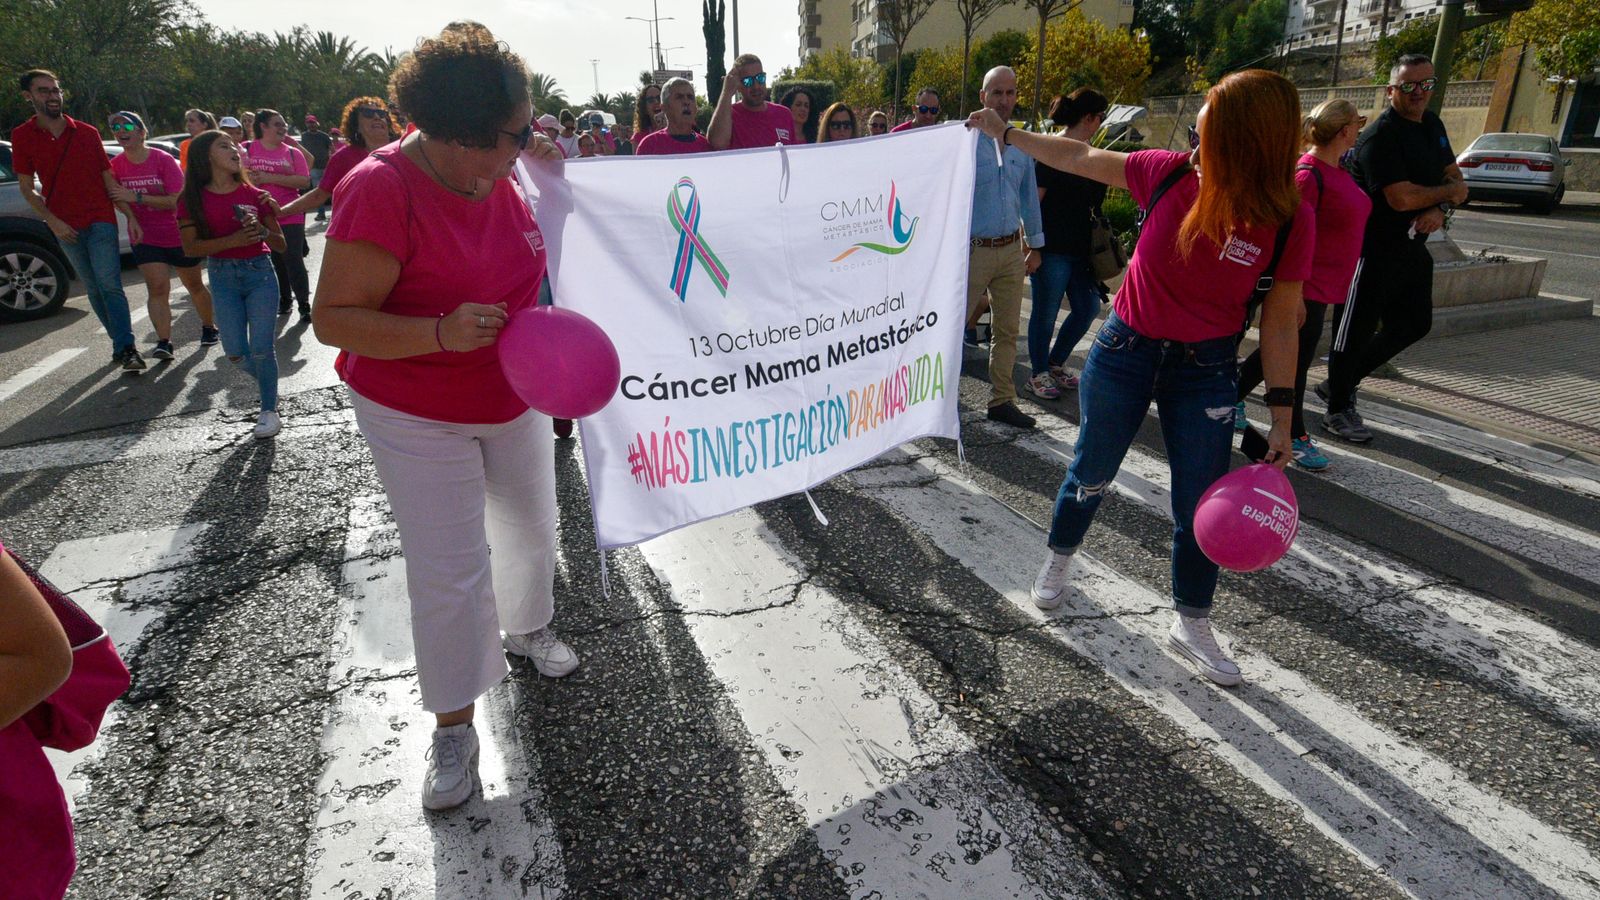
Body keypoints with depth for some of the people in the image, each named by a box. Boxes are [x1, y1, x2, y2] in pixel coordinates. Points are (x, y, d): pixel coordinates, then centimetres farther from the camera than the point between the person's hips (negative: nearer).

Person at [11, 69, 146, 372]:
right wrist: (52, 221, -7)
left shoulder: (87, 132, 3)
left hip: (101, 220, -2)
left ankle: (127, 348, -16)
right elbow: (27, 188, 6)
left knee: (109, 284, -13)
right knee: (94, 289, 6)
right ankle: (120, 342, 13)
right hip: (66, 227, 2)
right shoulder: (22, 136, 3)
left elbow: (109, 179, 5)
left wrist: (131, 217, -3)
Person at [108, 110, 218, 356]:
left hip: (179, 235, -2)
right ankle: (164, 342, -17)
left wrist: (136, 197, -26)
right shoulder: (116, 165, -2)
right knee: (157, 288, -13)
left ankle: (208, 327, 35)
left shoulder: (163, 160, -13)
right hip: (145, 238, 2)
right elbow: (114, 198, 12)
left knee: (194, 285, 14)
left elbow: (177, 200, -21)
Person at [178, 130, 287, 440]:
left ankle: (269, 409, 10)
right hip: (223, 277, 1)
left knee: (261, 348, -4)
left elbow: (281, 245, 2)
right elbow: (190, 247, -9)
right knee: (236, 352, 3)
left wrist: (261, 231, -19)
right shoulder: (193, 200, -1)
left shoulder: (255, 194, 1)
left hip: (260, 273, -1)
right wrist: (233, 240, -21)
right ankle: (268, 381, 33)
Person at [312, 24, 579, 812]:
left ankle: (527, 626, 49)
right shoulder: (383, 192, -25)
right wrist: (441, 333, -37)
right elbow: (332, 320, -24)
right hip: (416, 416, -6)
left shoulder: (497, 175, -5)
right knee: (449, 571, -3)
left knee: (531, 527, 21)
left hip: (513, 399, 7)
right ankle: (453, 728, 17)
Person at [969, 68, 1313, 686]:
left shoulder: (1288, 222, -15)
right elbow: (1079, 158, -1)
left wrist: (1281, 415, -6)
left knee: (1202, 506, 5)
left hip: (1206, 371, 0)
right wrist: (1005, 132, 5)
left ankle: (1191, 624, 27)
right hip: (1125, 352, 1)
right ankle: (1059, 559, 43)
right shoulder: (1169, 173, -14)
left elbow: (1279, 322, -7)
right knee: (1091, 474, 15)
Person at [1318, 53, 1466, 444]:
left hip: (1411, 247, 9)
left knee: (1414, 324, 17)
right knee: (1356, 330, -1)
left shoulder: (1433, 126, 12)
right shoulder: (1380, 135, -16)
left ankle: (1341, 382, 28)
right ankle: (1338, 410, 12)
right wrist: (1447, 191, -4)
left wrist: (1440, 209, -10)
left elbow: (1457, 182, 12)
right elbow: (1402, 198, -23)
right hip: (1372, 248, -9)